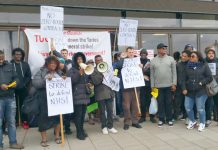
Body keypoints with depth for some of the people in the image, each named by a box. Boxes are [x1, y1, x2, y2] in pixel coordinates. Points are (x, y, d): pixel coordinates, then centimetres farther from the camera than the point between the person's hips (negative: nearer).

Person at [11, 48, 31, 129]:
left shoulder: (25, 64, 6)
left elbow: (29, 76, 4)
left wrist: (24, 84, -6)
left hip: (23, 89, 1)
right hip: (13, 89, -1)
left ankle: (24, 121, 18)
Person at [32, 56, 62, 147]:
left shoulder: (58, 73, 10)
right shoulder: (41, 72, -2)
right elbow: (34, 83, -13)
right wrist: (45, 80, -25)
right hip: (45, 99, -4)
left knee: (58, 116, 10)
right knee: (44, 117, 4)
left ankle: (57, 136, 29)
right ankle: (43, 139, 19)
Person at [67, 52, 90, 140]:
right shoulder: (72, 70, 0)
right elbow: (70, 80, -16)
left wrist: (89, 84, 8)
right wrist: (79, 73, -21)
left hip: (85, 94, 6)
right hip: (77, 95, -6)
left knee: (83, 113, 8)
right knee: (78, 114, -6)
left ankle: (82, 129, 22)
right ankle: (79, 132, 3)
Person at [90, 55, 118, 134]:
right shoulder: (93, 70, -1)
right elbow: (95, 82, -13)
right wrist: (101, 74, -18)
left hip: (109, 92, 4)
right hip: (101, 94, -4)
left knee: (110, 110, 5)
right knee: (102, 111, 4)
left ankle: (110, 126, 17)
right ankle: (104, 127, 17)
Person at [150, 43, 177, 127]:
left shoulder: (171, 59, 3)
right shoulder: (153, 61, 4)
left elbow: (174, 72, 1)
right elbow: (152, 75, 5)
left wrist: (174, 84, -5)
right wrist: (152, 86, 2)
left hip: (169, 85, 0)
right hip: (158, 86, 0)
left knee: (169, 103, 7)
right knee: (160, 103, 7)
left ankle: (169, 119, 19)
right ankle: (161, 119, 18)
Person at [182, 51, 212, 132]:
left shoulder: (204, 66, 2)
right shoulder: (187, 67, 11)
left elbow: (209, 77, 0)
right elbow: (184, 79, 9)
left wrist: (201, 83, -12)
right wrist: (184, 88, -1)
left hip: (200, 91, -3)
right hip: (189, 91, 4)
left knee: (200, 108, -1)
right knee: (188, 108, 3)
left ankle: (202, 123, 22)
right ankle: (192, 121, 28)